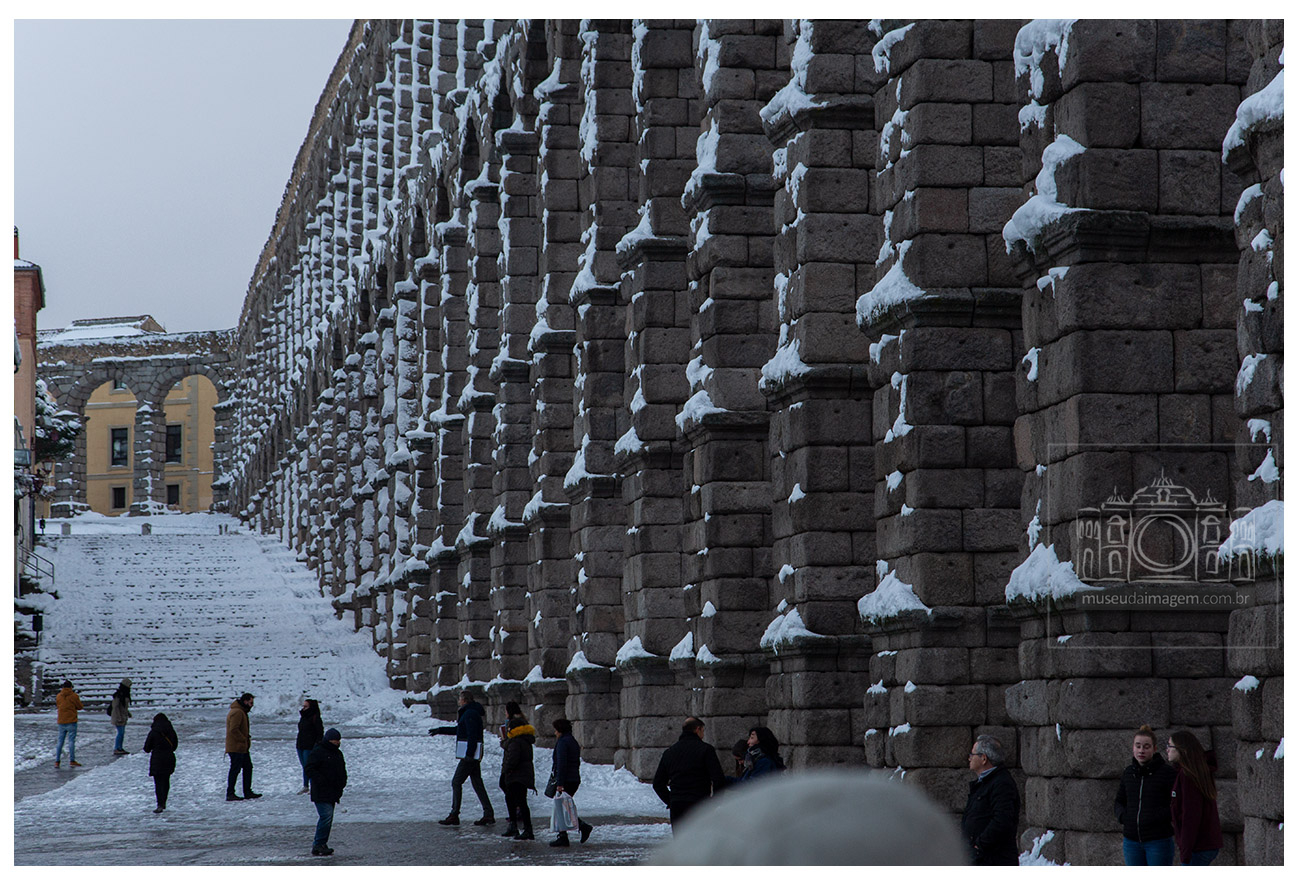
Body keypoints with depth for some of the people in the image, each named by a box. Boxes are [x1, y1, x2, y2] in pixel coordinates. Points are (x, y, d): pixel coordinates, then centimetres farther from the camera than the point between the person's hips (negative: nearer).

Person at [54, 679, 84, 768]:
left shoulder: (58, 696, 3)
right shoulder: (74, 696, -7)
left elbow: (57, 706, 15)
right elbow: (80, 707, 1)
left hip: (61, 722, 3)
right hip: (71, 721, -3)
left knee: (60, 741, 9)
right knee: (71, 741, -2)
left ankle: (57, 761, 7)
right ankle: (72, 760, -7)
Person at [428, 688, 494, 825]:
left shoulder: (470, 714, -15)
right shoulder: (468, 712, 18)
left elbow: (472, 735, -22)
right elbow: (459, 730, 31)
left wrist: (469, 755, -25)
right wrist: (440, 730, 35)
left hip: (470, 754, -10)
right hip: (474, 756, 10)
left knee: (456, 782, -5)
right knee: (477, 783, 9)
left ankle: (454, 815, -3)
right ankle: (488, 815, 6)